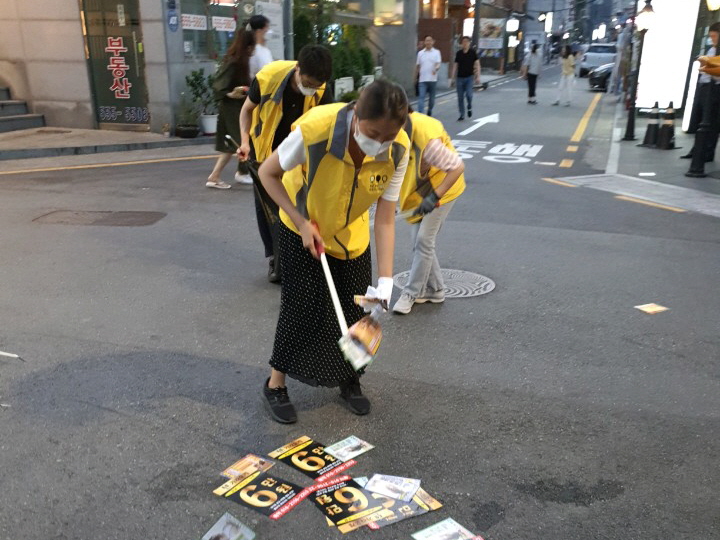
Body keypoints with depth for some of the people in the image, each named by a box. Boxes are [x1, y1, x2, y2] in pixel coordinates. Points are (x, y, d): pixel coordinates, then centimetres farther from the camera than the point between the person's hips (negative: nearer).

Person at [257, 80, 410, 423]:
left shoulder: (398, 150, -28)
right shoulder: (315, 129, -37)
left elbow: (385, 219, -23)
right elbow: (268, 173, -20)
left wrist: (385, 281, -30)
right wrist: (302, 222, -27)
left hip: (351, 232, 3)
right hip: (302, 227, -3)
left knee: (353, 305, 6)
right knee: (300, 305, -2)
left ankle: (348, 378, 30)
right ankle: (276, 383, 18)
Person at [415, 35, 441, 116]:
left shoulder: (436, 52, 3)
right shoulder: (420, 53, 10)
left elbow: (438, 63, -10)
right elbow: (417, 66, 16)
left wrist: (436, 69, -32)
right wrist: (415, 77, 16)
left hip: (432, 79, -1)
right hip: (422, 79, 1)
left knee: (432, 97, 10)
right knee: (421, 97, -11)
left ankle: (429, 112, 29)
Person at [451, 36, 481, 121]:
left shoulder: (473, 52, 0)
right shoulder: (458, 53, 6)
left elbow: (477, 65, 1)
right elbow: (455, 66, 11)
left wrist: (478, 76, -7)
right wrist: (452, 78, 7)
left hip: (469, 77, -2)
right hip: (460, 78, 2)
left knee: (469, 94, -17)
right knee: (460, 97, 3)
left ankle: (469, 107, 14)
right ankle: (462, 115, 13)